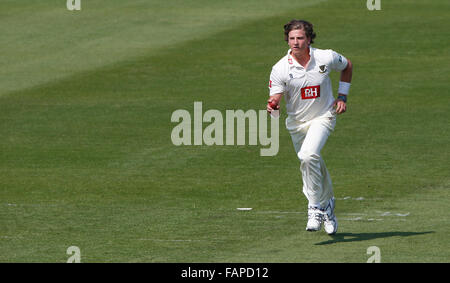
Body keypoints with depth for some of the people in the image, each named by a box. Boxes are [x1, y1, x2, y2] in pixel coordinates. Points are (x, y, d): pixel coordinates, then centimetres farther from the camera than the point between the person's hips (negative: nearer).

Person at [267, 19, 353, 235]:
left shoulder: (327, 58, -14)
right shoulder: (280, 69, -16)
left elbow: (347, 66, 7)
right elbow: (275, 98, -20)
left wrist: (342, 96, 1)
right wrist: (273, 105, -44)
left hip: (323, 117, -3)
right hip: (296, 122, 3)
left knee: (309, 156, -28)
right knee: (312, 165, 15)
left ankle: (315, 208, -18)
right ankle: (327, 203, 43)